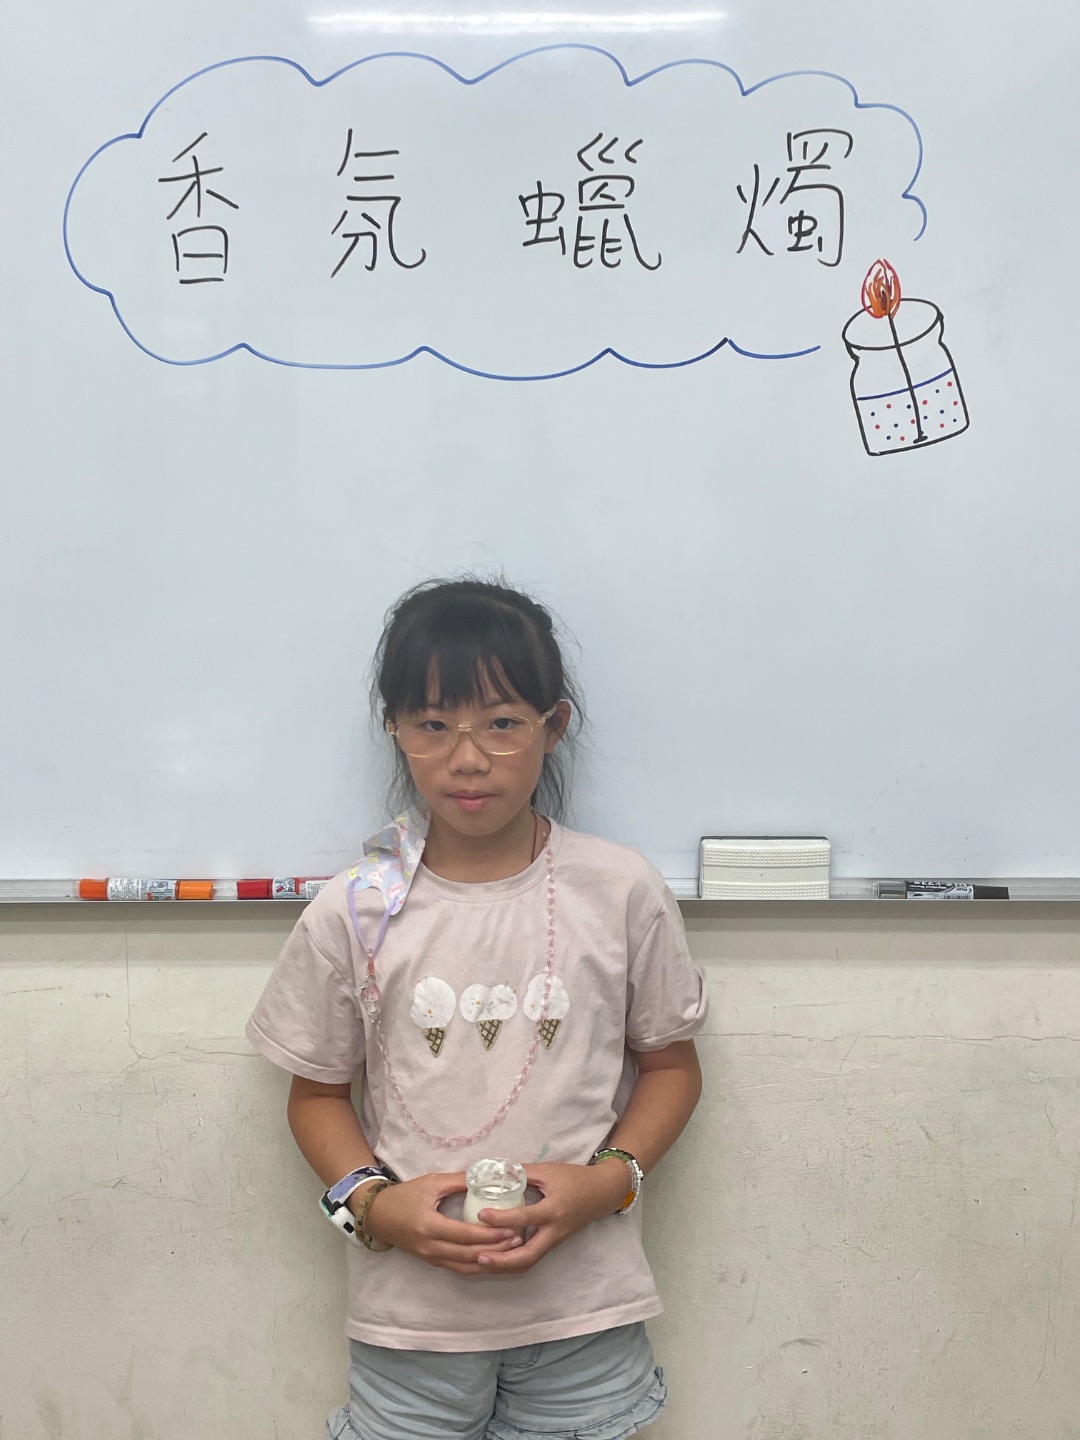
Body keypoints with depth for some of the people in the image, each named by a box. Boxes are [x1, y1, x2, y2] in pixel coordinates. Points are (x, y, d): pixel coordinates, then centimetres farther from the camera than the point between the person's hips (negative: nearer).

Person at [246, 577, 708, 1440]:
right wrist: (372, 1203, -12)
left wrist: (606, 1181, -12)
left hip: (585, 1301, 0)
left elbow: (670, 1064, 4)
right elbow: (318, 1092, 4)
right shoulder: (353, 912, -6)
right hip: (409, 1309, 0)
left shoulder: (623, 893, -7)